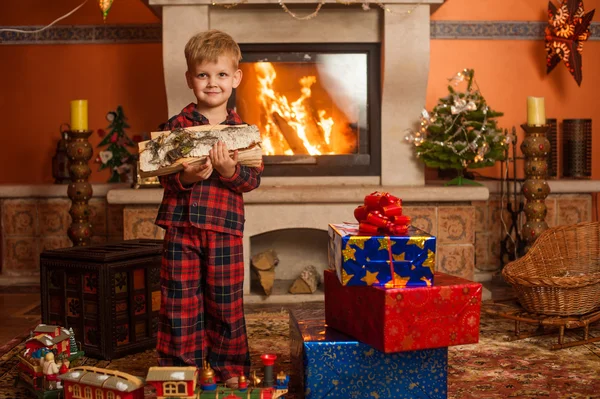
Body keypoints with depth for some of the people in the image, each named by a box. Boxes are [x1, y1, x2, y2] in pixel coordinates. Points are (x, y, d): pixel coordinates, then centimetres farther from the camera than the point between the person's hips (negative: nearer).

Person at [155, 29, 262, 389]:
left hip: (225, 227, 0)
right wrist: (185, 178, -21)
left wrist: (231, 172, -21)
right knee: (180, 301, 6)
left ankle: (230, 367, 25)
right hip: (181, 226, 0)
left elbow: (254, 179, -2)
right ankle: (181, 368, 20)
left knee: (226, 302, 10)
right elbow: (164, 176, -1)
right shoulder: (176, 126, 2)